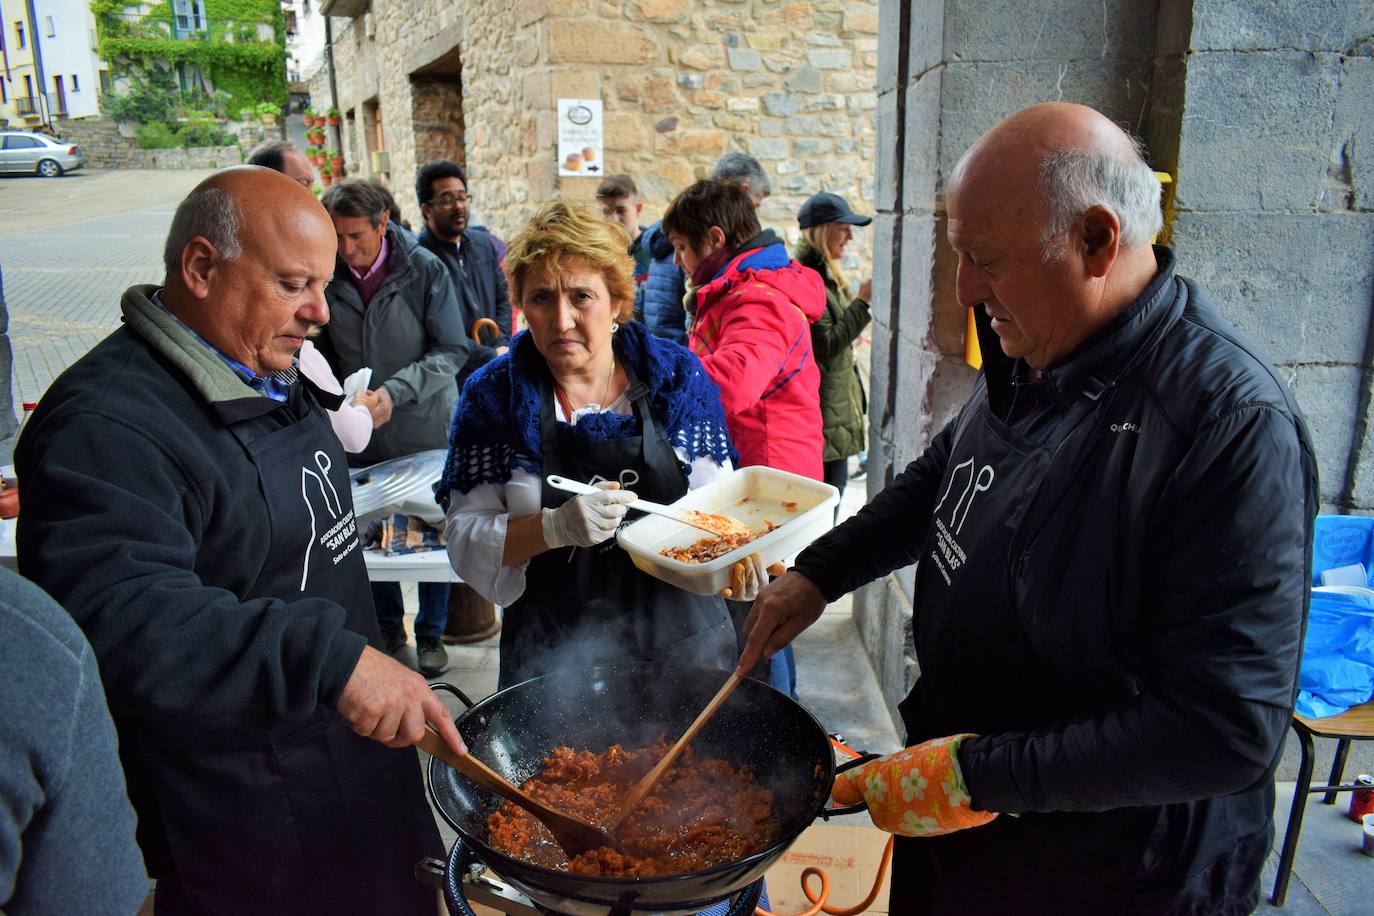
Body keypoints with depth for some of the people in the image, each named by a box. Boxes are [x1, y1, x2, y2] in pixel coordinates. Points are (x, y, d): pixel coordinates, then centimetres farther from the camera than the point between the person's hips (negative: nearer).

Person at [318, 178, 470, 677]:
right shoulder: (328, 277, -5)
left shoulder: (424, 269, -12)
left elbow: (452, 351, -13)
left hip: (425, 430, -3)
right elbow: (325, 355, 7)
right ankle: (388, 629, 33)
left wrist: (394, 393, -24)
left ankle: (430, 633, 26)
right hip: (361, 436, 3)